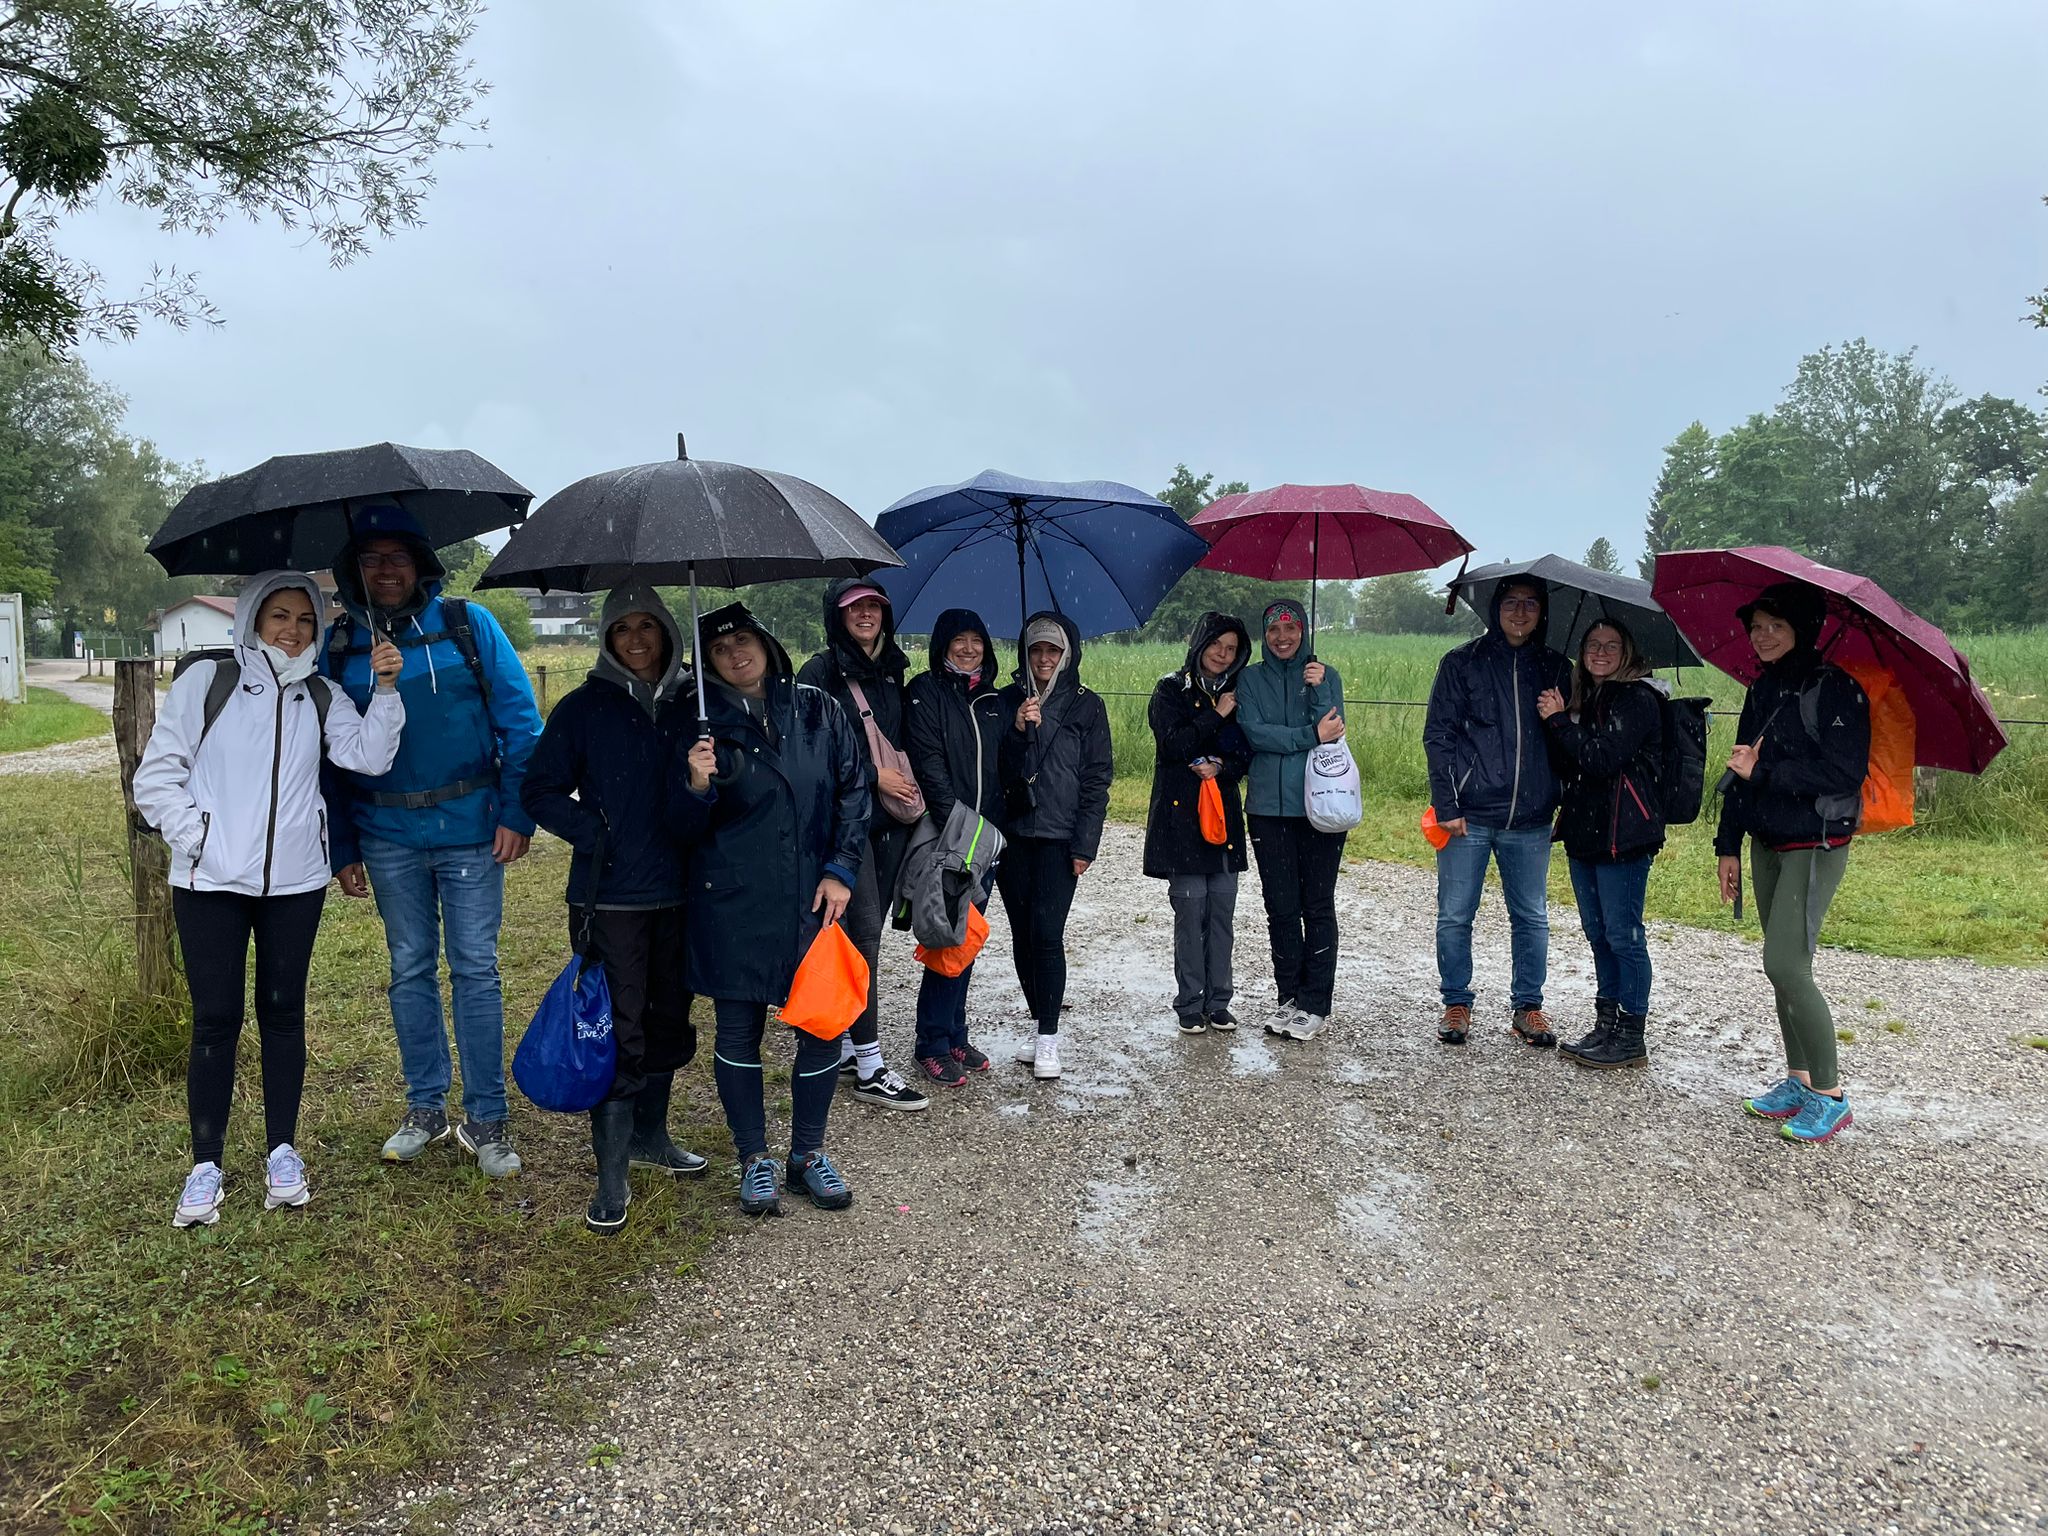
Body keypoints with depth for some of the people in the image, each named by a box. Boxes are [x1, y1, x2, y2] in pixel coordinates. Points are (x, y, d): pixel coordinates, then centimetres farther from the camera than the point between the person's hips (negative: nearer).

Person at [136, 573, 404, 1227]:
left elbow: (370, 755, -9)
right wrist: (195, 840, -10)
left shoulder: (320, 698, 7)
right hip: (210, 883, -2)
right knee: (216, 1018, 1)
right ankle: (205, 1166, 12)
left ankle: (281, 1151, 20)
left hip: (295, 882, 2)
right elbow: (156, 774, -1)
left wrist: (384, 688, -19)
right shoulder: (206, 682, -1)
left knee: (283, 1012, 9)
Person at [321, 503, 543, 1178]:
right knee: (410, 971, 12)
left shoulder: (469, 624, -2)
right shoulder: (339, 644, 5)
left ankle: (487, 1120, 11)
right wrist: (341, 846, 7)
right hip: (388, 837, 3)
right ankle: (425, 1108, 25)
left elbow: (518, 720, -3)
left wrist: (517, 813, -10)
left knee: (475, 970, 2)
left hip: (470, 829, -2)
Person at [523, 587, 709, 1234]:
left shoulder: (693, 703, 6)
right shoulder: (585, 707, -2)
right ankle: (611, 1175, 7)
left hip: (680, 891, 4)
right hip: (611, 896, -4)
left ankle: (649, 1134, 33)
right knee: (619, 1030, -3)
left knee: (669, 1021, 14)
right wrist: (597, 833, -11)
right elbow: (540, 790, 0)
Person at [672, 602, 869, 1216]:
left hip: (814, 901, 1)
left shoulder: (818, 711, 4)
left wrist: (841, 869, -2)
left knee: (823, 1025, 5)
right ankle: (754, 1159, 24)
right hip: (734, 908, -1)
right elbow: (686, 831, 1)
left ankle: (809, 1152, 25)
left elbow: (854, 789, 7)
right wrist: (697, 786, -20)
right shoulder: (706, 726, 1)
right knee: (739, 1031, 6)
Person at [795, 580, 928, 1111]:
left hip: (889, 821, 7)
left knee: (868, 932, 9)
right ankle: (869, 1068, -6)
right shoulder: (821, 672, -5)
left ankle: (843, 1046, 19)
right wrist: (874, 775, -13)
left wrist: (908, 787, 10)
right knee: (864, 933, -10)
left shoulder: (891, 672, 16)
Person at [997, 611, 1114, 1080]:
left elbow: (1097, 778, 0)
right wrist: (1018, 731, -13)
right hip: (1013, 835, 3)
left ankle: (1049, 1037, -3)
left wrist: (1085, 844, -7)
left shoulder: (1087, 705, 2)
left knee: (1046, 933, -11)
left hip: (1059, 837, -3)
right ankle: (1043, 1027, 19)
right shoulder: (1008, 701, 9)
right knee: (1022, 936, 6)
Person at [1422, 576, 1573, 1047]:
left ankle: (1528, 1006, 23)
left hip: (1530, 818, 2)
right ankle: (1456, 1004, 18)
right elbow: (1438, 737, -3)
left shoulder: (1555, 669, 10)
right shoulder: (1462, 663, 1)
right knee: (1455, 916, 5)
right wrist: (1446, 806, -9)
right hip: (1467, 815, -2)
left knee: (1532, 918, 9)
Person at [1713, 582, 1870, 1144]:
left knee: (1785, 965, -12)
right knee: (1784, 966, 11)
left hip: (1815, 845, -7)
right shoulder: (1761, 690, 11)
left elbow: (1844, 772, -19)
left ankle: (1829, 1094, 0)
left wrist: (1763, 772, -19)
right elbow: (1742, 769, 15)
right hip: (1767, 843, 7)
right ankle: (1799, 1080, 21)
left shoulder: (1834, 688, -12)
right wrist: (1729, 844, 14)